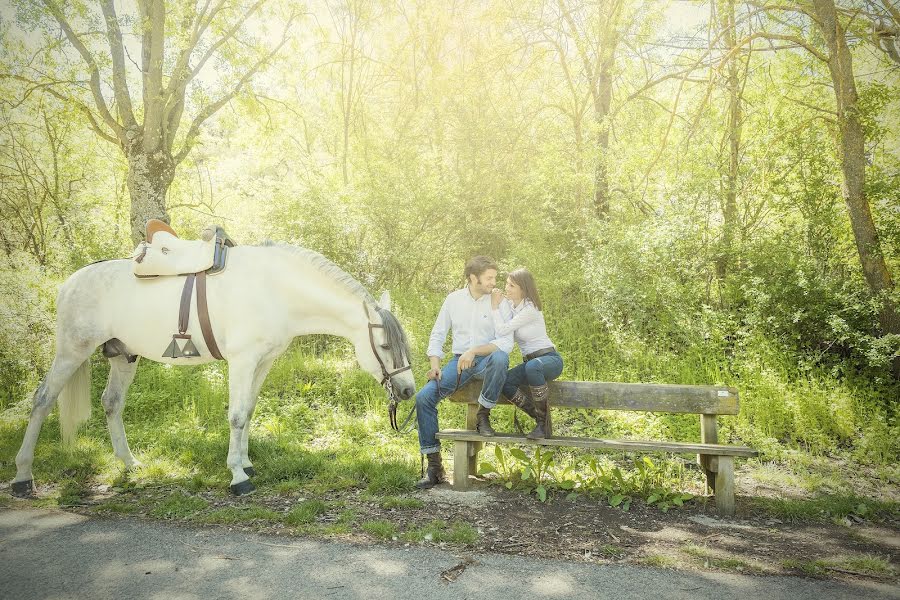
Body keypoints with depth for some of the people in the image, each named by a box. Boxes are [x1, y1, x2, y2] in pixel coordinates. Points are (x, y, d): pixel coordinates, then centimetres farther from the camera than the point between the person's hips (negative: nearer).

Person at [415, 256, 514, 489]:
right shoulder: (453, 299, 4)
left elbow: (506, 343, -14)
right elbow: (437, 335, 9)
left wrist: (474, 351, -27)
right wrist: (435, 365, -6)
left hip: (487, 359, -2)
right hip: (459, 360, 3)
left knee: (500, 357, -39)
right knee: (424, 397, -17)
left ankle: (483, 415, -14)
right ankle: (434, 466, -7)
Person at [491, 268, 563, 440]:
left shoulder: (530, 310, -18)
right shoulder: (508, 305, 7)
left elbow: (502, 330, -24)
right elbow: (504, 335, -4)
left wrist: (495, 306, -13)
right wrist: (499, 304, -6)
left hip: (550, 359, -7)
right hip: (530, 361, 7)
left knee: (533, 366, -42)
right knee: (505, 382, -22)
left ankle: (542, 420, -25)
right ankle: (540, 420, -6)